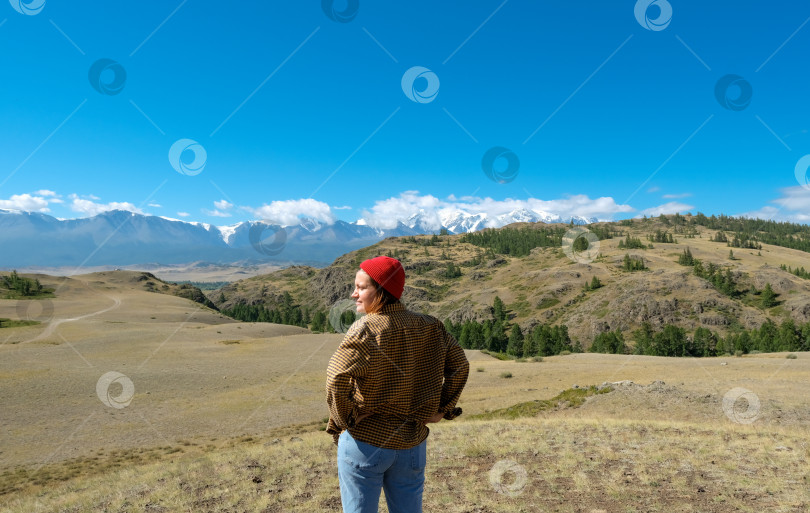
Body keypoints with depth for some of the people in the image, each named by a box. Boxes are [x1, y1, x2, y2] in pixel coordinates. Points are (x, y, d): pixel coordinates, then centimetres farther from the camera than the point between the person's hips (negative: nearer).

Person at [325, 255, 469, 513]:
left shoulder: (365, 330, -18)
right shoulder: (428, 327, -1)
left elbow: (337, 377, -27)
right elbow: (460, 366, 4)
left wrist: (342, 419, -12)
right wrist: (442, 409, 8)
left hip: (365, 443, -5)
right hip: (413, 443, 5)